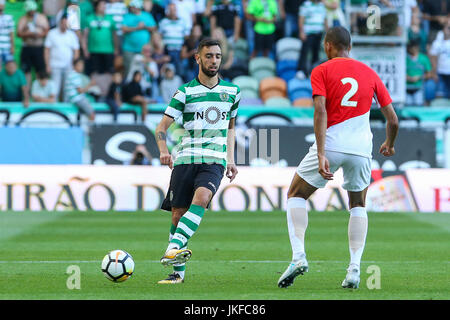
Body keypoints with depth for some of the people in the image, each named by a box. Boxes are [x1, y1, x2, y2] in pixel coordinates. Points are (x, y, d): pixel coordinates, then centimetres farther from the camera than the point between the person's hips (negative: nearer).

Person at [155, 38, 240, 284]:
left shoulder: (232, 91, 13)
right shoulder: (185, 92, 3)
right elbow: (162, 127, 2)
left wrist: (230, 159, 18)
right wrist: (163, 150, -17)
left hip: (214, 161, 0)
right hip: (185, 159, 0)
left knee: (201, 198, -28)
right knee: (178, 214, -3)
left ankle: (173, 249, -40)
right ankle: (178, 271, 9)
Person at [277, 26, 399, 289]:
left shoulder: (321, 71, 2)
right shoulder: (370, 73, 12)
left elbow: (320, 112, -13)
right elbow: (393, 119, 11)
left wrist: (321, 154, -18)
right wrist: (389, 145, 31)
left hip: (331, 144, -3)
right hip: (361, 149, 3)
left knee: (296, 196, 15)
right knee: (358, 205, 22)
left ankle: (298, 256, -5)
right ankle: (354, 268, 5)